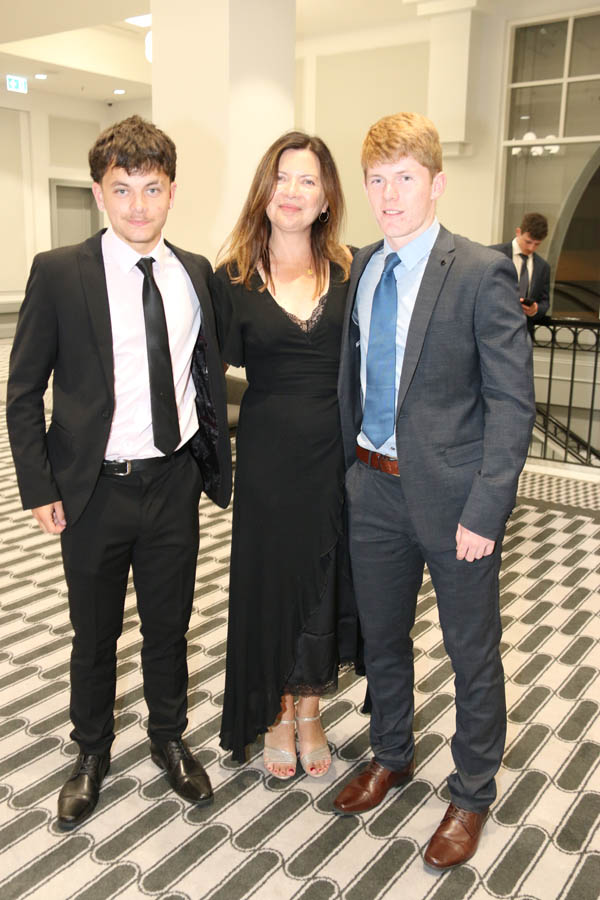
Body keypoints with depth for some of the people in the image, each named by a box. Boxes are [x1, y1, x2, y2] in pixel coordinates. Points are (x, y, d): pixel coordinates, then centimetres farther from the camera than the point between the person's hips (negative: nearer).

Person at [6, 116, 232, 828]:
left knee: (169, 625, 17)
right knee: (94, 634, 15)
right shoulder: (58, 272, -8)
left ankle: (169, 738, 41)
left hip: (174, 482, 3)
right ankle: (92, 753, 39)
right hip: (93, 489, -2)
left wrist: (216, 462, 7)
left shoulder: (195, 272, 3)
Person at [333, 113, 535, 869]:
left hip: (451, 495, -5)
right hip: (374, 488, 6)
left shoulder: (481, 273, -12)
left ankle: (471, 796, 34)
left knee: (473, 654, 11)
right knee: (381, 638, 20)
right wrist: (350, 461, 7)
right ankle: (390, 757, 45)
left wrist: (483, 511, -19)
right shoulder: (360, 269, 6)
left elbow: (512, 401, -14)